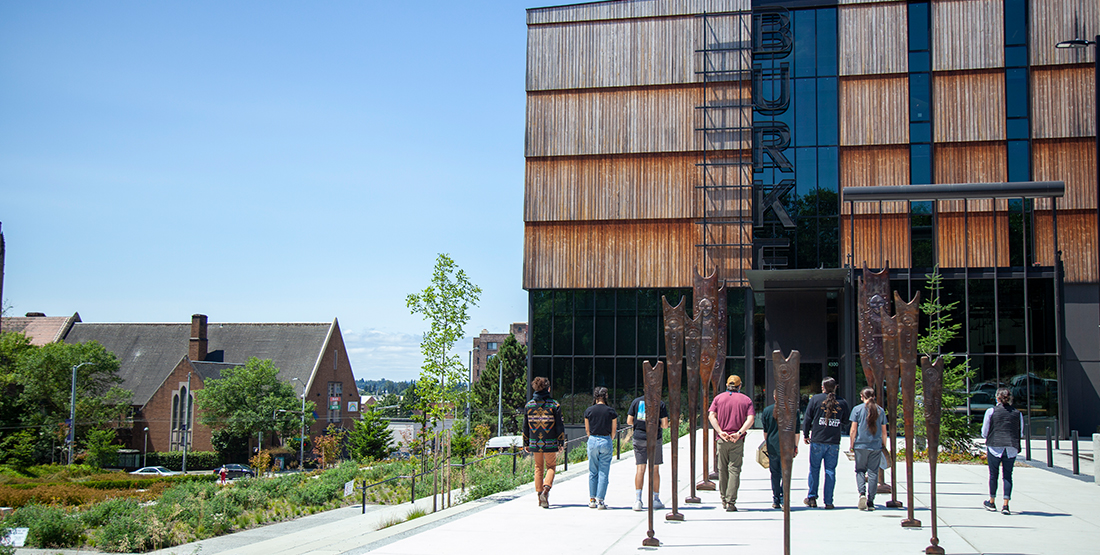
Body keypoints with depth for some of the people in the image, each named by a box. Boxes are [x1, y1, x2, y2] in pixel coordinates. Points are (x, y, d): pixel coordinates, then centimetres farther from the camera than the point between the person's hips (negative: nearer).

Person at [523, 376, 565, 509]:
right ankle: (545, 490, -14)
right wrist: (561, 443, 3)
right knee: (550, 467, 10)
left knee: (538, 468, 16)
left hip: (535, 443, 2)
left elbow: (525, 426, 6)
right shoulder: (554, 405, -6)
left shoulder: (528, 405, 2)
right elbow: (560, 425, -5)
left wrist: (526, 443, 14)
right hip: (550, 443, -2)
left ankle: (540, 496, 14)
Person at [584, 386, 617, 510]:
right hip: (606, 441, -1)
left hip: (592, 440, 1)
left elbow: (587, 430, 7)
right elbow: (614, 430, 4)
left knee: (592, 472, 11)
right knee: (603, 472, 3)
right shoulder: (611, 412, -3)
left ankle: (592, 499, 12)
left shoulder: (588, 411, 0)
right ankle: (600, 500, -2)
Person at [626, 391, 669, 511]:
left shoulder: (636, 401, 4)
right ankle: (656, 500, 15)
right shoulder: (660, 403, -1)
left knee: (640, 468, 0)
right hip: (654, 439, -1)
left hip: (639, 438, 1)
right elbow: (665, 424, -6)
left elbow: (629, 421, 2)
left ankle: (637, 499, -12)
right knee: (655, 469, 9)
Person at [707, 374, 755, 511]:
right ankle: (731, 502, -8)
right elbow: (751, 419, -8)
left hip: (722, 439, 1)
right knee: (734, 470, -1)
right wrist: (739, 433, -14)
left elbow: (711, 416, -4)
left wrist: (720, 432, -10)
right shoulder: (746, 400, 6)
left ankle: (724, 500, 18)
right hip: (737, 441, -1)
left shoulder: (719, 398, 9)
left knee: (722, 470, 11)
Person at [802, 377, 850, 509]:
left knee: (814, 469, 10)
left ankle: (812, 497, 10)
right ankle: (828, 501, 5)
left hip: (817, 440, -1)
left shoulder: (815, 399, -1)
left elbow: (807, 419, 1)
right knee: (830, 471, 5)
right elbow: (845, 424, 11)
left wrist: (806, 435, 13)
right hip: (834, 442, 1)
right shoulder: (842, 403, 3)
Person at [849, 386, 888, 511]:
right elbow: (884, 432, 10)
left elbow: (853, 430, -4)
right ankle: (870, 502, 5)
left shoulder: (857, 409, -2)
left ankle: (862, 493, -13)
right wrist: (884, 446, 19)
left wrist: (851, 444, 6)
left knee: (860, 470, 10)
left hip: (861, 446, -2)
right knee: (873, 473, 5)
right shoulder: (880, 410, 6)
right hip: (876, 446, 2)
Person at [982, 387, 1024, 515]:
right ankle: (1005, 505, -3)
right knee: (1008, 475, 5)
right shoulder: (1018, 413, 7)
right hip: (1012, 448, 2)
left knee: (993, 474, 10)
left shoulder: (991, 411, -1)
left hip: (995, 446, -2)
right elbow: (1021, 433, 13)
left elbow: (984, 432, 3)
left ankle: (991, 503, 21)